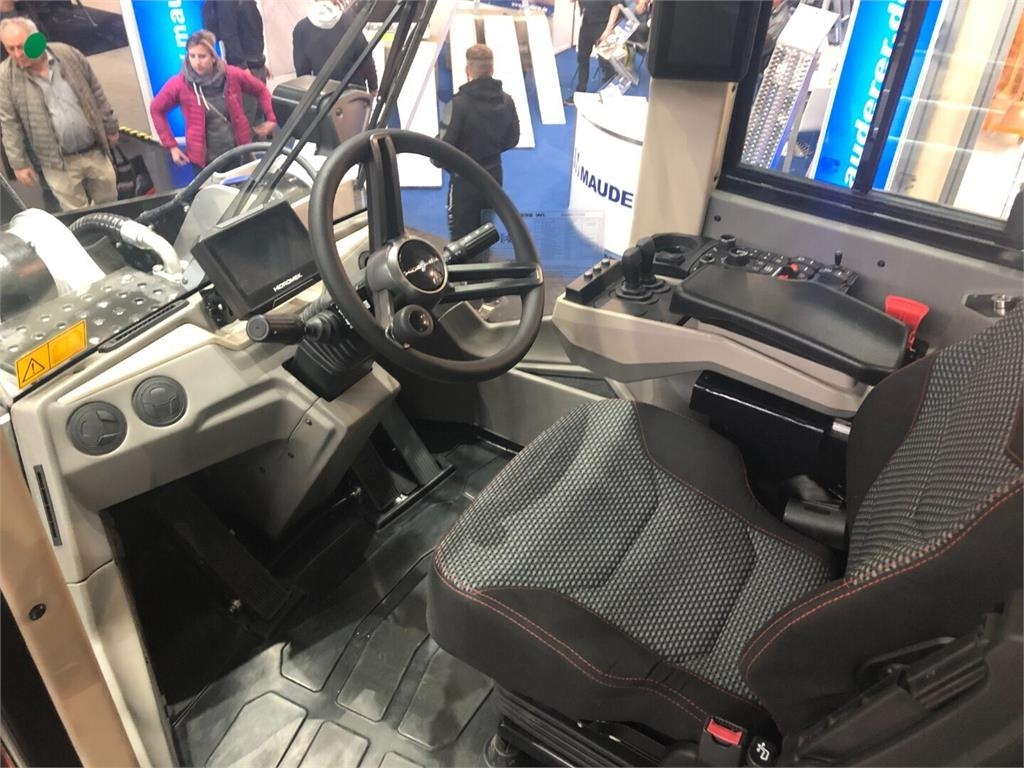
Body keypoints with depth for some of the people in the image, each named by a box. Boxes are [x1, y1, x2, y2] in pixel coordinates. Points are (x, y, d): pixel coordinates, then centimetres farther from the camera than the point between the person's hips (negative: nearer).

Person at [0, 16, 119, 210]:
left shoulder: (69, 54, -4)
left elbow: (97, 94, 5)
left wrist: (110, 127, 8)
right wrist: (19, 163, -6)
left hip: (95, 152, 2)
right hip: (58, 162, -2)